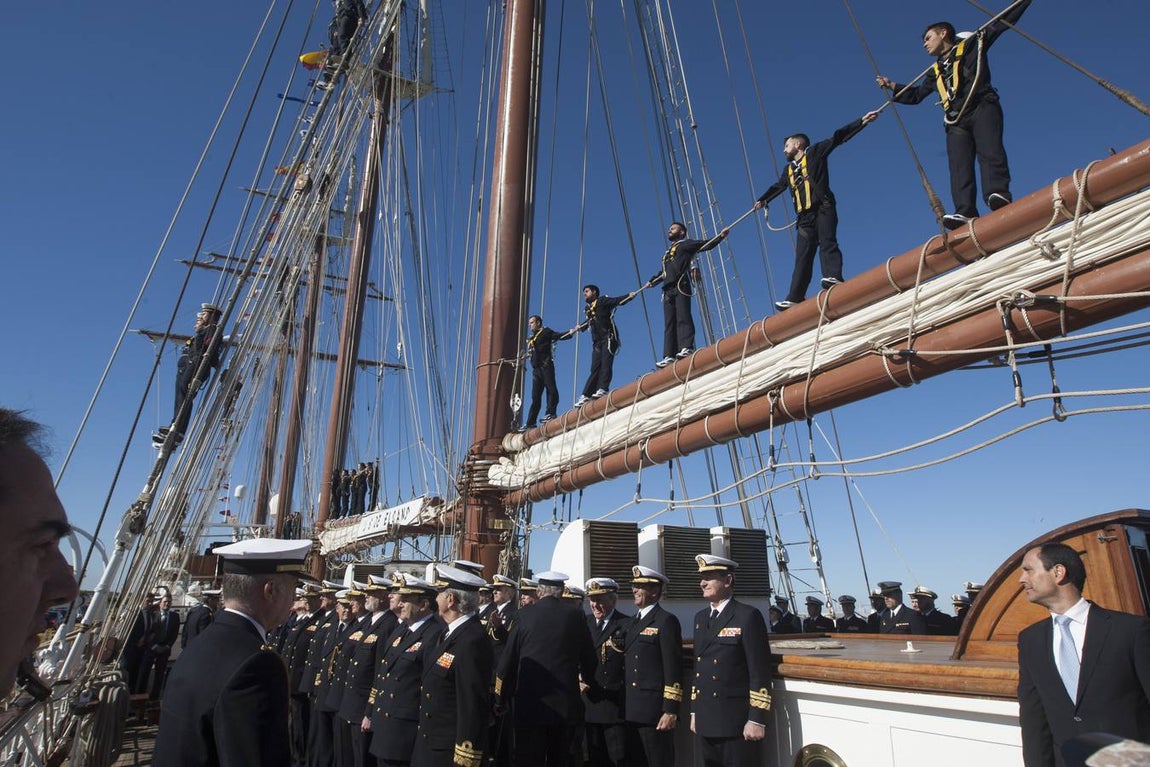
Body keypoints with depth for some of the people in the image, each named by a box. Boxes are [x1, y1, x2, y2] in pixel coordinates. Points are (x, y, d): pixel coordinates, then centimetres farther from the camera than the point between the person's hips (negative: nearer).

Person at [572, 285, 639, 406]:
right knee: (595, 368, 3)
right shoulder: (587, 309, 20)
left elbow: (617, 301, -12)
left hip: (609, 337, -6)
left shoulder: (602, 301, 3)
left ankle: (603, 389, -28)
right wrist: (579, 328, 46)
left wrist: (629, 296, -26)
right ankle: (586, 395, 1)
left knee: (605, 363, -18)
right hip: (597, 341, 6)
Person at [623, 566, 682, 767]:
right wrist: (626, 708, 15)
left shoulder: (666, 621, -8)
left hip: (655, 711, -8)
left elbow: (673, 669, -13)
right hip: (631, 712, 8)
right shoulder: (633, 622, 16)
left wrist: (671, 711, -17)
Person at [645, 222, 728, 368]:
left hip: (681, 286, -6)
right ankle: (669, 356, -8)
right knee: (669, 323, -3)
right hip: (668, 290, 7)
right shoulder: (667, 254, 33)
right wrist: (651, 282, 31)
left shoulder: (686, 244, 13)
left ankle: (686, 347, -29)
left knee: (683, 317, -19)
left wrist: (721, 236, -10)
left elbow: (706, 244, 2)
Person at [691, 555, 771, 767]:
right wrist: (694, 712, 15)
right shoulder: (700, 617, 12)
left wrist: (757, 720, -14)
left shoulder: (748, 616, -10)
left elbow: (760, 672, -12)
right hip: (705, 722, 6)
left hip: (737, 723, -6)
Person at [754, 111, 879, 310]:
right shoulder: (789, 169, 27)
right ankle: (795, 298, -8)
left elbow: (839, 137, 4)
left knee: (827, 243, -23)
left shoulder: (815, 152, 11)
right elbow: (778, 186, 40)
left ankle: (834, 277, -40)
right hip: (804, 217, 5)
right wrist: (763, 200, 47)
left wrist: (862, 121, -4)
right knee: (802, 257, -2)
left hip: (823, 208, -5)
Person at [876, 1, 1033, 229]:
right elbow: (915, 95, 44)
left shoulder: (972, 44, 20)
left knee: (989, 152, -28)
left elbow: (1003, 21, 16)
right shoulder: (936, 71, 33)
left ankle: (999, 195, -46)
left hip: (982, 108, -3)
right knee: (959, 168, -19)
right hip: (956, 122, 4)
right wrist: (892, 87, 37)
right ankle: (966, 213, -35)